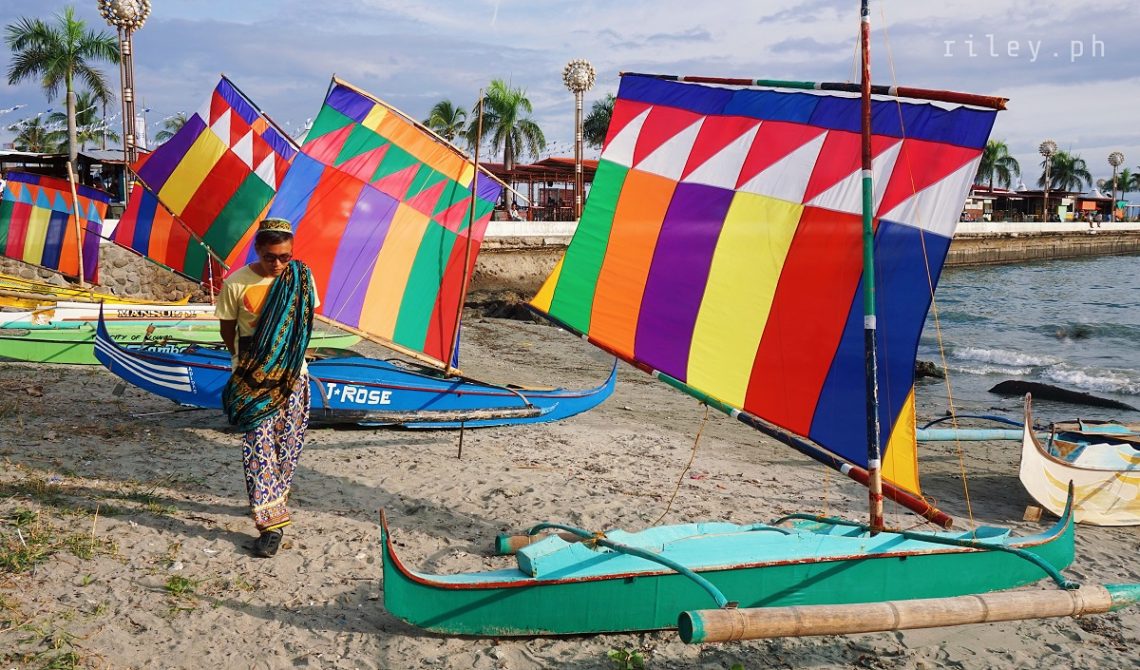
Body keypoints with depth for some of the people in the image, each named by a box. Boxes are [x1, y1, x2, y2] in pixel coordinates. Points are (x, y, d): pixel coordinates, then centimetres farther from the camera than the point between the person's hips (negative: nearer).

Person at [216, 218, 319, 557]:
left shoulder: (302, 277, -3)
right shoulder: (237, 284, -10)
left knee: (288, 446, 11)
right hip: (253, 380, -3)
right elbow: (227, 328, 3)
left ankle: (272, 500, 35)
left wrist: (288, 355, 12)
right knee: (259, 448, -7)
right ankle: (271, 522, -3)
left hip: (292, 377, 3)